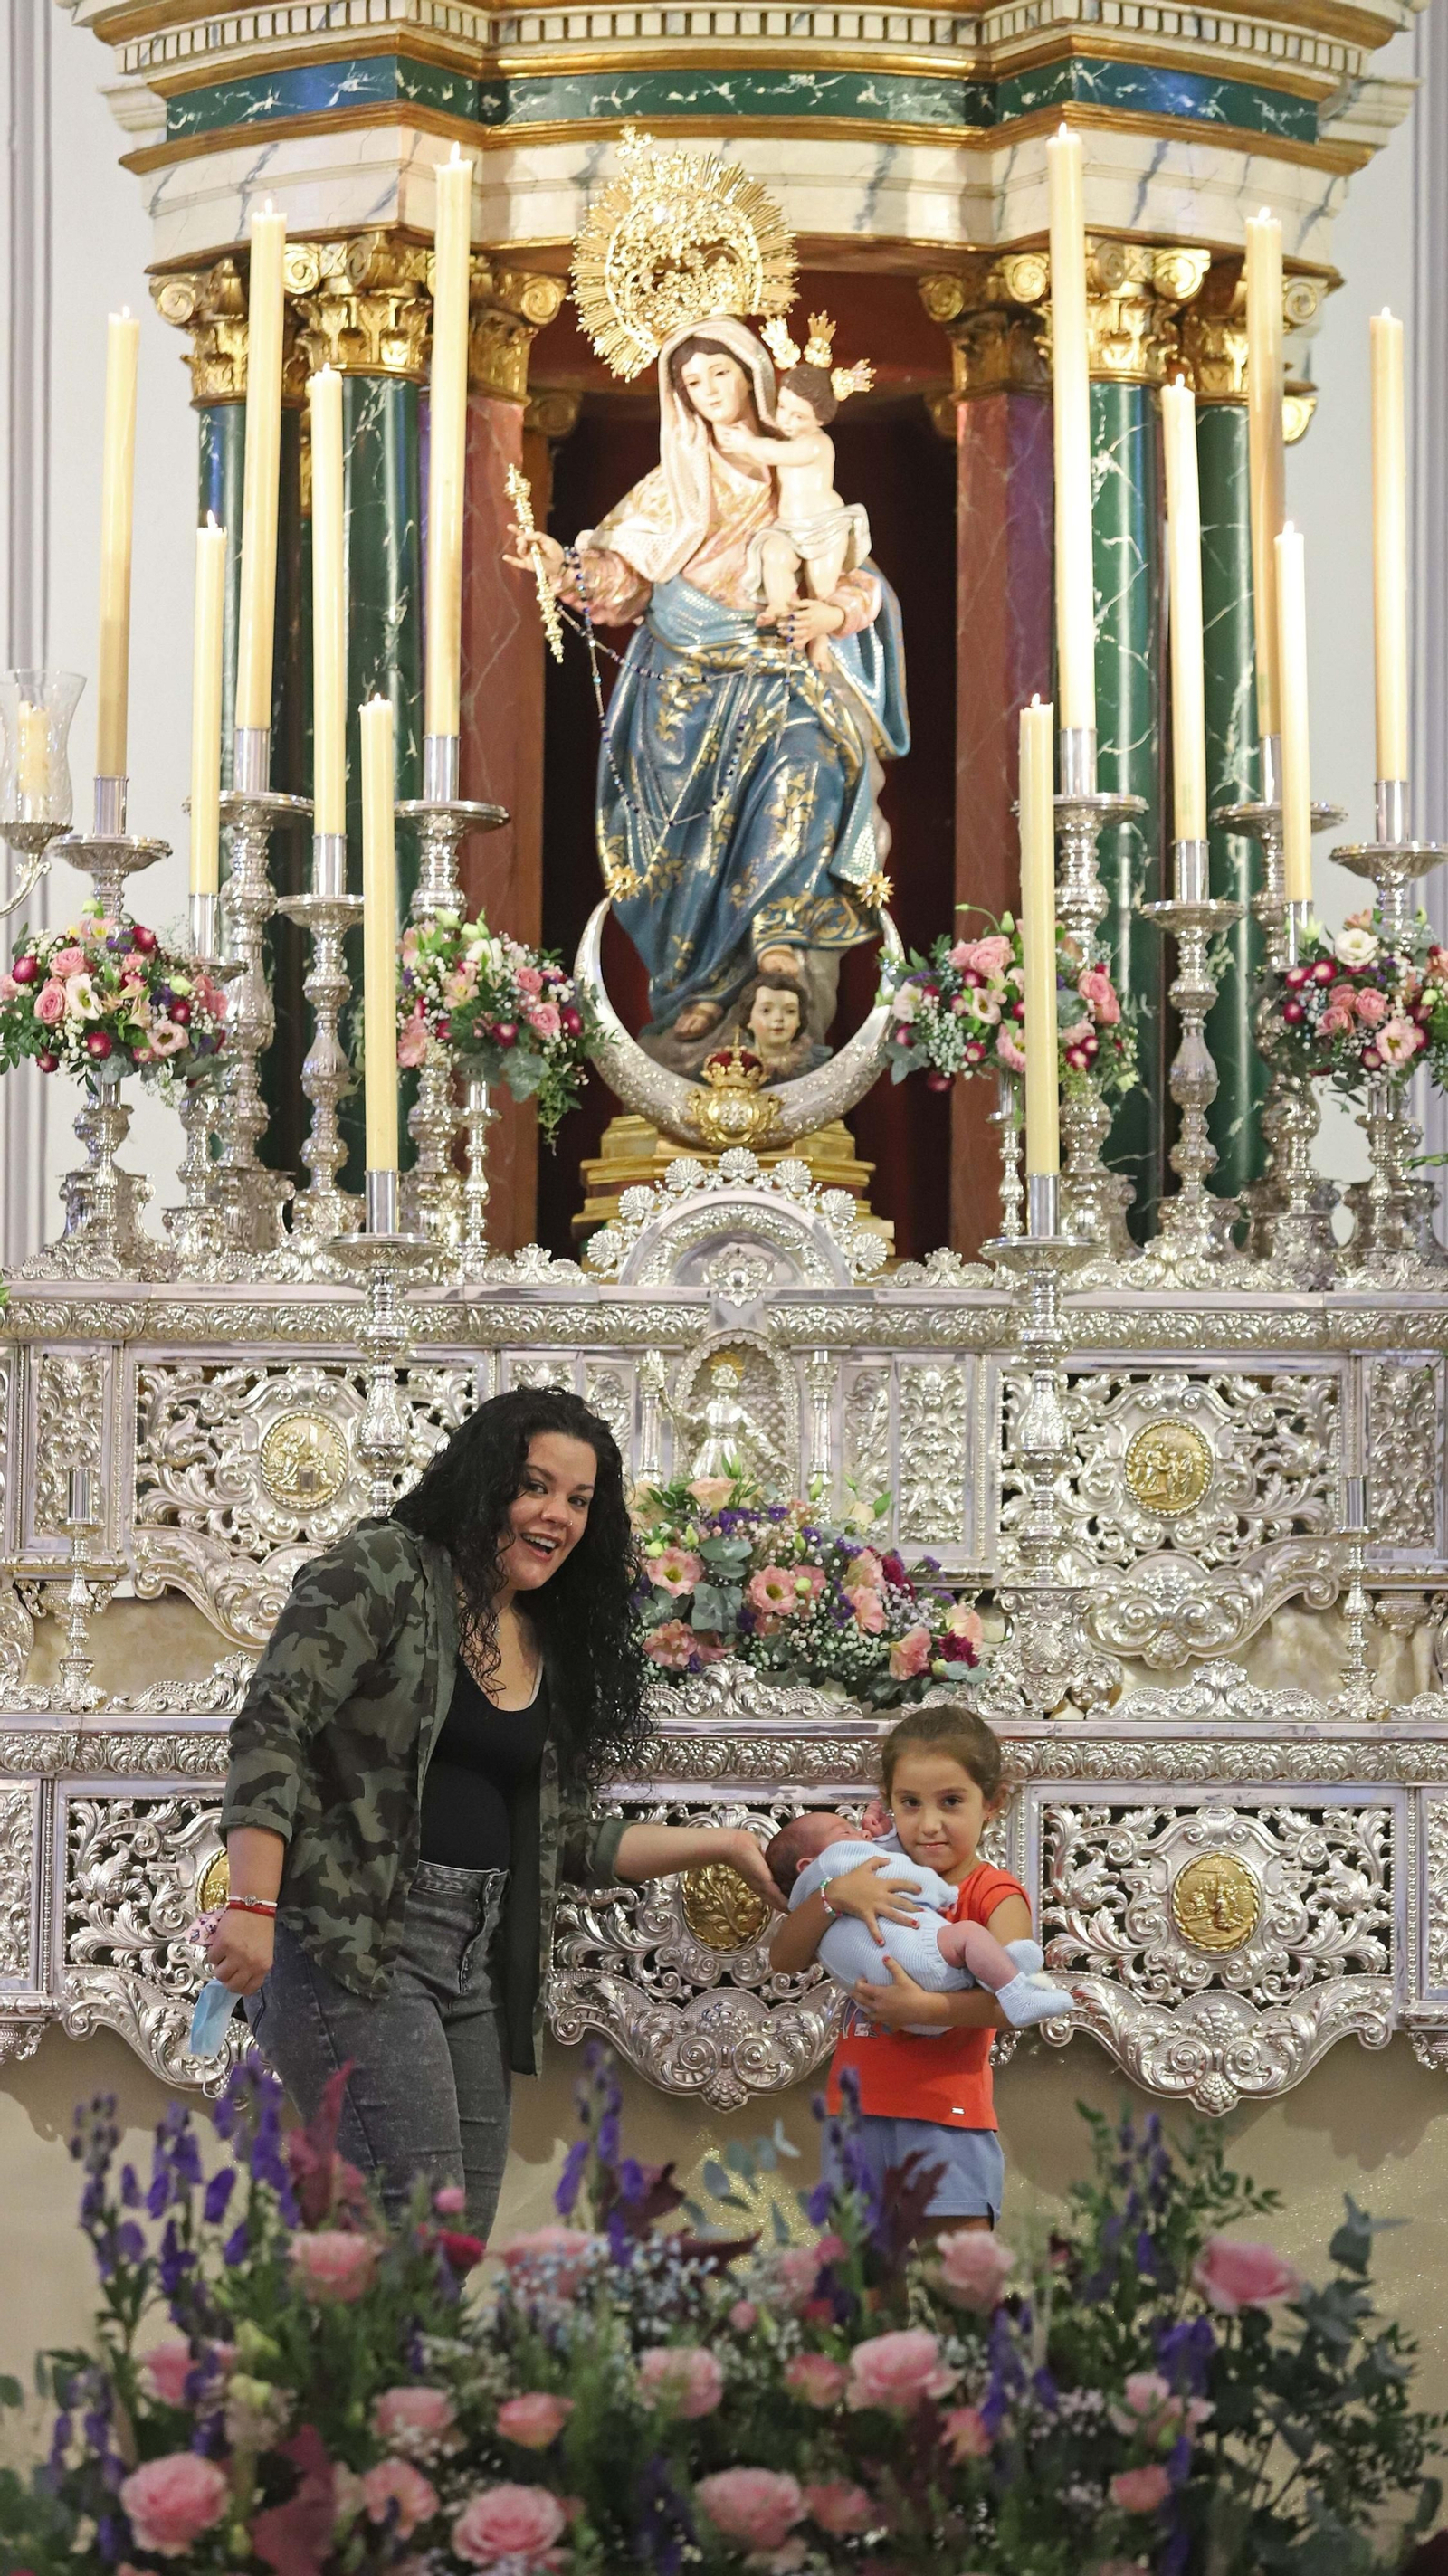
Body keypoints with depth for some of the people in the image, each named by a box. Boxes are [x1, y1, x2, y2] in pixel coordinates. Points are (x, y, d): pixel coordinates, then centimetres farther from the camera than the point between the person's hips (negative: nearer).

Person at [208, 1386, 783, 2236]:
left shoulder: (557, 1650, 18)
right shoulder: (381, 1572, -4)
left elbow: (568, 1840, 22)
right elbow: (271, 1727, -12)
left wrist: (723, 1844, 15)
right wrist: (254, 1905, -21)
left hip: (478, 1958, 8)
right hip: (352, 1939, -8)